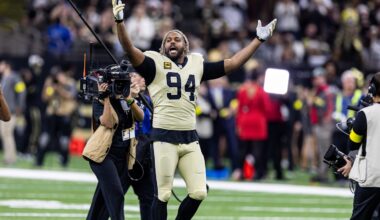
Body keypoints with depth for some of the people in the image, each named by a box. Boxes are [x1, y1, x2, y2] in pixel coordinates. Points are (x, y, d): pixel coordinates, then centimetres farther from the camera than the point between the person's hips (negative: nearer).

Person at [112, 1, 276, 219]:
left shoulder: (197, 65, 14)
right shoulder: (156, 64, 1)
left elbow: (232, 64, 15)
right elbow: (130, 50, -15)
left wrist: (259, 39, 13)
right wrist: (120, 22, -31)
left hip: (190, 139, 4)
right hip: (164, 138, -4)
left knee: (199, 193, -2)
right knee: (163, 195, -4)